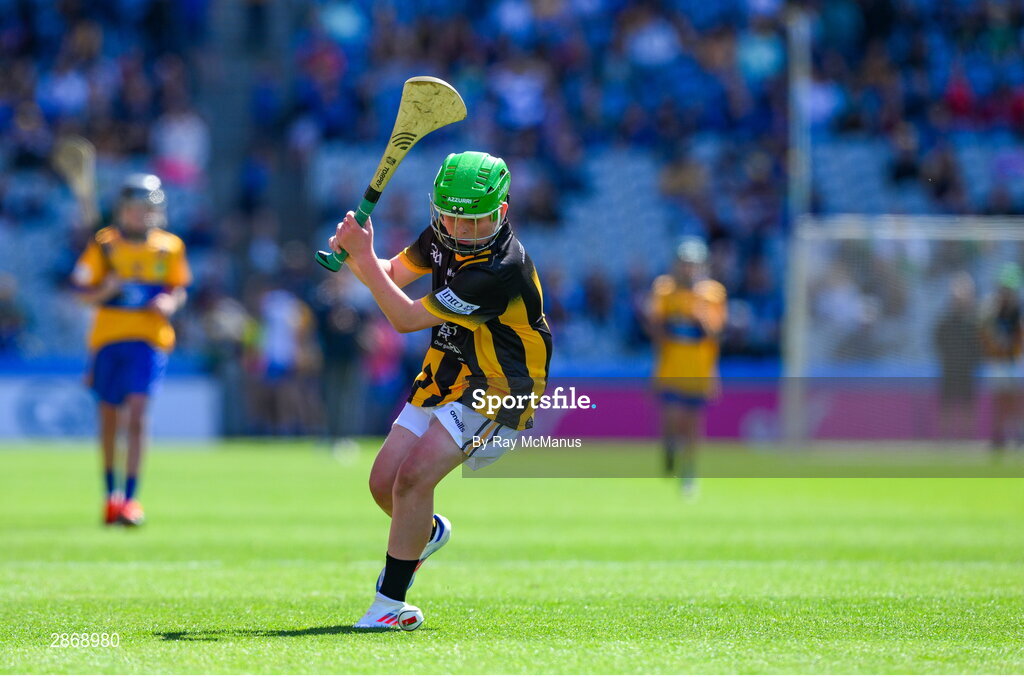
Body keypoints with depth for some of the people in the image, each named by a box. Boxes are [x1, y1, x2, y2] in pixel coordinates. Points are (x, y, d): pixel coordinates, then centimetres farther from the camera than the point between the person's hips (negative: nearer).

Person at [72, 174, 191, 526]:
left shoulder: (170, 247, 4)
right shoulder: (104, 244, 0)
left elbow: (180, 288, 15)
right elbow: (83, 292, 3)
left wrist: (170, 302, -7)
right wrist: (106, 290, -17)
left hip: (149, 341, -1)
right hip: (108, 338, 1)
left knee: (136, 418, -14)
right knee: (109, 420, 9)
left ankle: (131, 498, -14)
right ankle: (111, 492, 26)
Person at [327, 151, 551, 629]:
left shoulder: (501, 270, -30)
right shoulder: (443, 232, -4)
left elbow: (405, 318, -24)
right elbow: (394, 274, 11)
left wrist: (364, 257, -21)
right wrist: (355, 255, -10)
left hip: (495, 391, -8)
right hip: (445, 375, 8)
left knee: (414, 477, -21)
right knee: (384, 483, 6)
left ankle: (392, 602, -10)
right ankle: (427, 533, 41)